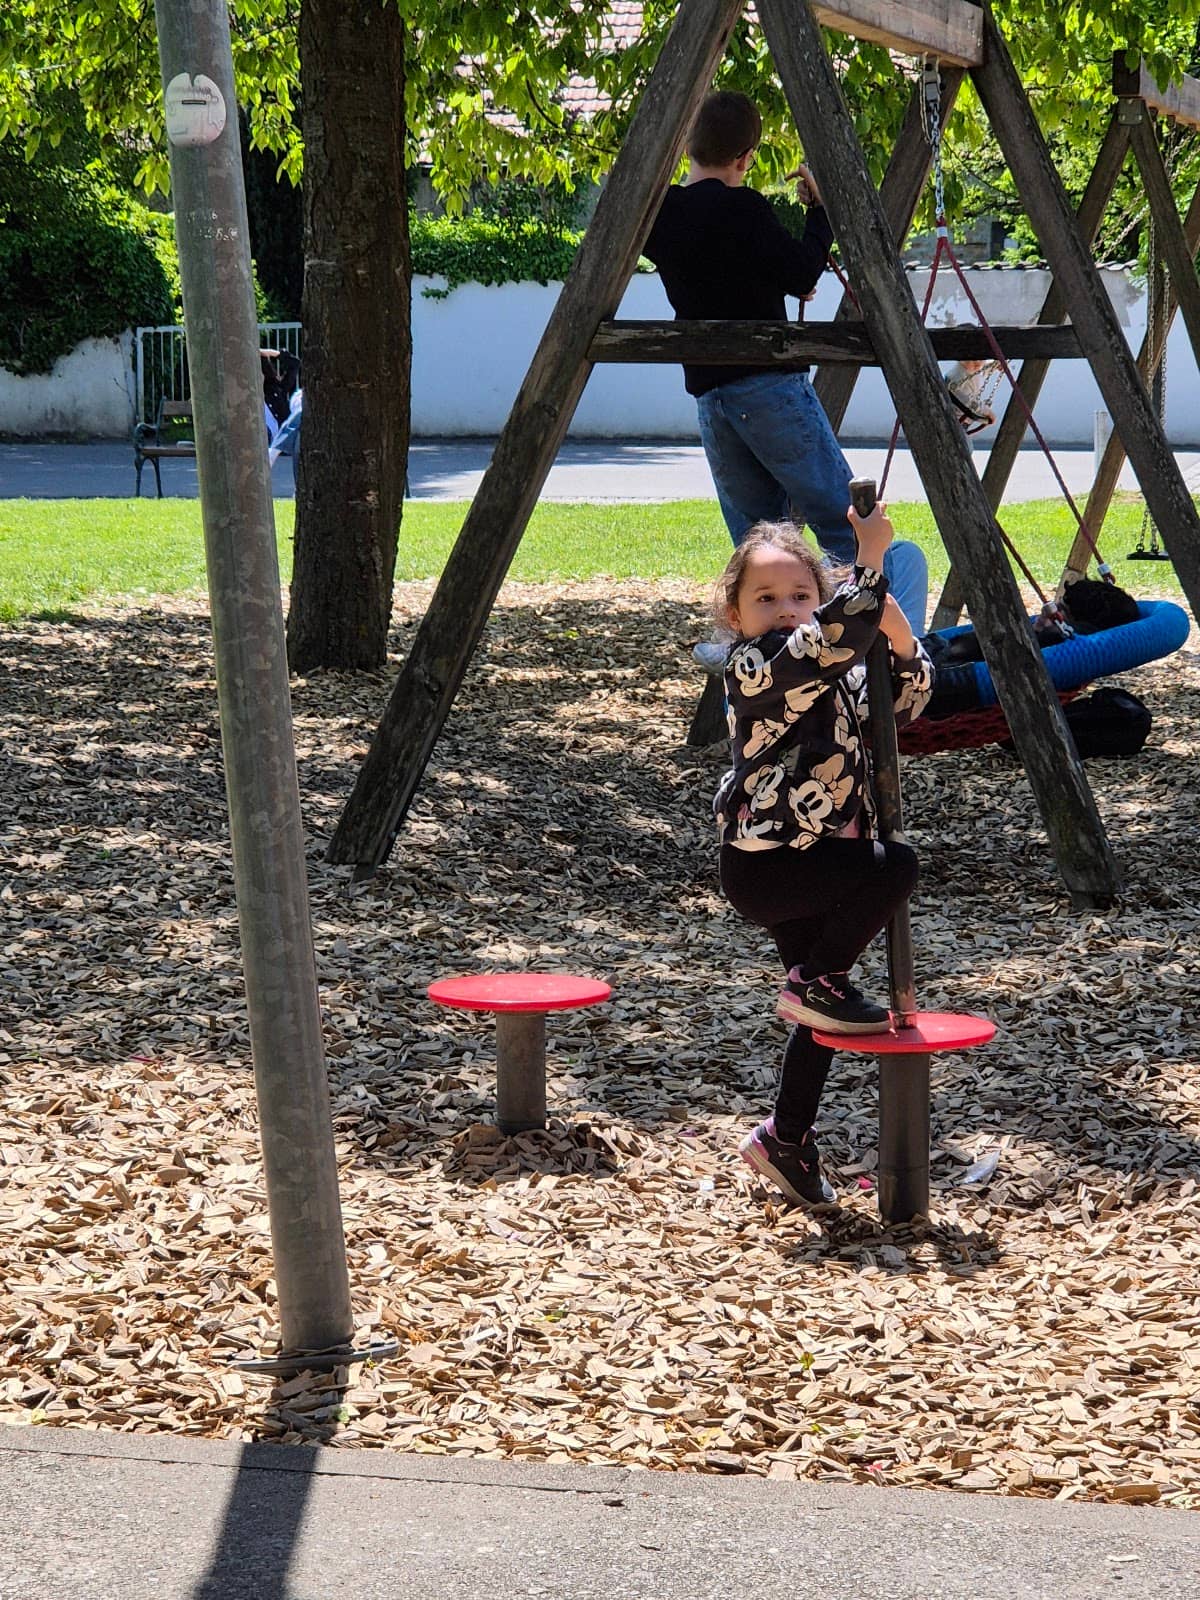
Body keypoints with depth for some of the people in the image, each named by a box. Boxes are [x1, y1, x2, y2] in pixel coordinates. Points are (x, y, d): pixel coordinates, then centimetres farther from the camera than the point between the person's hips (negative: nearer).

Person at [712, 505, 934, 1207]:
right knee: (895, 866, -26)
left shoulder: (836, 674, 11)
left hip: (811, 865, 9)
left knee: (819, 1014, 14)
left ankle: (786, 1139, 30)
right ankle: (819, 984, -8)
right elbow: (832, 636, -30)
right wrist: (870, 560, -26)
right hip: (764, 864, -9)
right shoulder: (754, 666, -15)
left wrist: (900, 635, -5)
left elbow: (905, 701, 12)